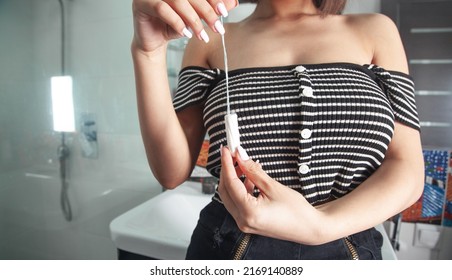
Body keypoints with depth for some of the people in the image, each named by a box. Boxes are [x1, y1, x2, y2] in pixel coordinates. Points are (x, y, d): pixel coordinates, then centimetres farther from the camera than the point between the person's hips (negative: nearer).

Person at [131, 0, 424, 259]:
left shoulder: (374, 30, 1)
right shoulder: (212, 39, 0)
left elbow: (407, 169, -6)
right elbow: (173, 171, -9)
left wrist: (321, 227, -22)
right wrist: (150, 51, -20)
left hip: (346, 249, 1)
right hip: (230, 250, 0)